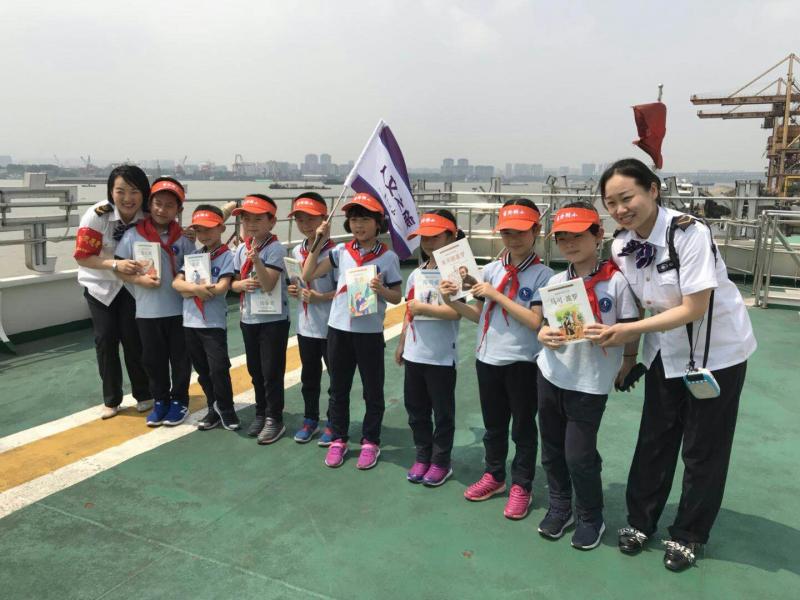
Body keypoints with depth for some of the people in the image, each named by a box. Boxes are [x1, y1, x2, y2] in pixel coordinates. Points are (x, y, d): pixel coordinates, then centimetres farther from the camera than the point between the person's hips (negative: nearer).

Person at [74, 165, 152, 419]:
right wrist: (115, 264, -36)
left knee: (133, 338, -5)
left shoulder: (147, 216, -17)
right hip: (100, 284, -1)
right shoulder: (97, 215, -24)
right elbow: (82, 256, -21)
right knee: (105, 338, 0)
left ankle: (144, 395, 13)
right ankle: (111, 400, 16)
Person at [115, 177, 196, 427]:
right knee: (153, 359, 12)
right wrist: (139, 280, -14)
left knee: (180, 358, 10)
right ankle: (161, 401, 29)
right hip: (147, 311, 1)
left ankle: (179, 401, 27)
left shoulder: (183, 238, -2)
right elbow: (119, 269, 0)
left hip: (179, 310, 0)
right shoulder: (133, 235, -3)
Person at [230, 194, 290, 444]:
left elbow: (268, 284, -22)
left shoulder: (275, 249, -14)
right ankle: (261, 413, 31)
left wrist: (256, 259, -33)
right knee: (255, 370, 16)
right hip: (248, 319, 7)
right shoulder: (241, 249, 6)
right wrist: (242, 284, -10)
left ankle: (274, 419, 13)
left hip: (273, 320, -7)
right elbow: (233, 283, 12)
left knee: (271, 371, 1)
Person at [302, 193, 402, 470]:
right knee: (338, 389, 14)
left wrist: (381, 289, -20)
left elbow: (397, 297, 1)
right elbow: (308, 275, 0)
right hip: (338, 328, 3)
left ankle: (370, 442, 26)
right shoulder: (341, 251, 2)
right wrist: (318, 242, -3)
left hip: (370, 332, -3)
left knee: (372, 391, 10)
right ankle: (338, 439, 29)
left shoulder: (388, 257, -4)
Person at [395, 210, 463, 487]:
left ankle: (441, 462, 26)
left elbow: (457, 311, -23)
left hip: (441, 357, -6)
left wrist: (424, 308, -21)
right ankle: (422, 457, 34)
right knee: (415, 409, 17)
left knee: (442, 412, 9)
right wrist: (401, 343, 19)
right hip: (414, 354, 7)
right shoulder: (416, 274, 8)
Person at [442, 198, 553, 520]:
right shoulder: (491, 269, 4)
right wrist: (452, 302, -7)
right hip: (487, 358, 5)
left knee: (523, 427, 11)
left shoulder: (542, 274, -10)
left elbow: (535, 321, -19)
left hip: (522, 361, -4)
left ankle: (521, 486, 27)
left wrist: (496, 295, -19)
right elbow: (478, 315, 9)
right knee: (493, 423, 19)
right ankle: (494, 475, 38)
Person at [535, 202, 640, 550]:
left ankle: (591, 518, 25)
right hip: (551, 376, 5)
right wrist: (545, 336, -12)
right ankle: (559, 508, 35)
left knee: (579, 455, 0)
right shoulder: (555, 282, 3)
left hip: (590, 382, -4)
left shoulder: (616, 280, -10)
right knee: (552, 450, 14)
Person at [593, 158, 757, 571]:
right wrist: (628, 355, 3)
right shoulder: (621, 246, -7)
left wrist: (629, 331, -28)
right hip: (665, 352, 5)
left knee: (703, 448, 7)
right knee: (654, 440, 11)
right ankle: (640, 521, 29)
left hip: (716, 351, -5)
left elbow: (693, 309, -25)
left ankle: (688, 536, 26)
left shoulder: (690, 234, -25)